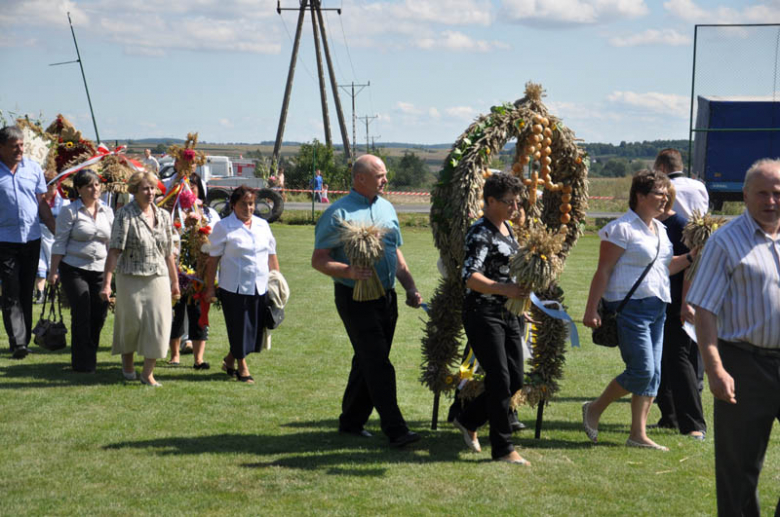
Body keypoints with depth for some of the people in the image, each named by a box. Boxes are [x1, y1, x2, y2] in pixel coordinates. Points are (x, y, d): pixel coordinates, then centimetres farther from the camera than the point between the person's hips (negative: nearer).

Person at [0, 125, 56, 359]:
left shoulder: (33, 168, 6)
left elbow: (42, 203, 12)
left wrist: (57, 232, 8)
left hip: (32, 238, 4)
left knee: (27, 292, 10)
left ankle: (25, 339, 18)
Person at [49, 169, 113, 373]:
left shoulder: (107, 212, 10)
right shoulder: (70, 211, -4)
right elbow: (59, 243, -4)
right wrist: (53, 271, -8)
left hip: (100, 270, 4)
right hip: (74, 269, -4)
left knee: (99, 314, 2)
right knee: (82, 315, -6)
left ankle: (90, 357, 18)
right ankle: (82, 363, 3)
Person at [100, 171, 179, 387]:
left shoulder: (163, 216, 8)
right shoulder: (125, 214, -8)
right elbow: (114, 249, -13)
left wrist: (175, 281, 16)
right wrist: (107, 283, -19)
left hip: (158, 278, 4)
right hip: (130, 278, -4)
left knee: (158, 324, -3)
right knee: (131, 322, 7)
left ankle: (148, 373, 6)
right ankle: (127, 361, 34)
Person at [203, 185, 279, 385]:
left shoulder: (262, 225, 12)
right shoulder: (223, 227, -3)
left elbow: (271, 254, 17)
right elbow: (213, 258, -3)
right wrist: (210, 287, -5)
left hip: (260, 287, 5)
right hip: (234, 287, -5)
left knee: (255, 329, 8)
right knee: (238, 329, 1)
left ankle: (230, 360, 28)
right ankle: (242, 367, 17)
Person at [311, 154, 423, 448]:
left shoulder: (387, 208, 14)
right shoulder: (338, 213, -8)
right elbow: (318, 260, -10)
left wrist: (411, 287, 12)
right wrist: (349, 272, -26)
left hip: (387, 297, 7)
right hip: (355, 299, -7)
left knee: (368, 363, 12)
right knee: (378, 365, -9)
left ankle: (351, 422, 25)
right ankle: (395, 430, -9)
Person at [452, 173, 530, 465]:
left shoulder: (507, 229, 14)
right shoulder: (480, 233, -14)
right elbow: (470, 277, -26)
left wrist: (520, 294, 20)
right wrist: (504, 289, -37)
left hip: (507, 313, 9)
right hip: (482, 313, -9)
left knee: (515, 380, 8)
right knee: (500, 380, -6)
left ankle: (468, 420, 25)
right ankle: (503, 449, 3)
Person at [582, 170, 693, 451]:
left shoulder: (660, 229, 15)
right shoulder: (622, 228, -10)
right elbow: (603, 271, -12)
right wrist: (591, 310, -16)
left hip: (657, 308, 8)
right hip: (629, 308, -8)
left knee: (653, 374, 6)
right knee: (642, 370, -11)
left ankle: (638, 434, 12)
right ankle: (594, 410, 9)